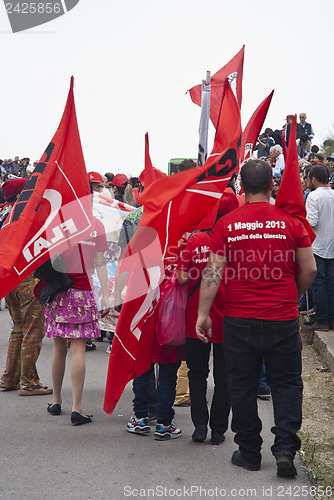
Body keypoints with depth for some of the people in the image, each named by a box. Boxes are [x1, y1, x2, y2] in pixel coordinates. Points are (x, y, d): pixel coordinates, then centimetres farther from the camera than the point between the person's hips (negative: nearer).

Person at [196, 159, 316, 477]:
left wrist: (203, 313, -1)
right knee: (287, 384, 12)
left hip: (240, 320, 0)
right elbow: (309, 270, 2)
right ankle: (285, 447, 1)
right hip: (283, 319, 0)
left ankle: (249, 453, 19)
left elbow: (212, 272, -6)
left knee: (243, 386, 12)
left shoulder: (227, 225, -2)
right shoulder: (290, 222, -2)